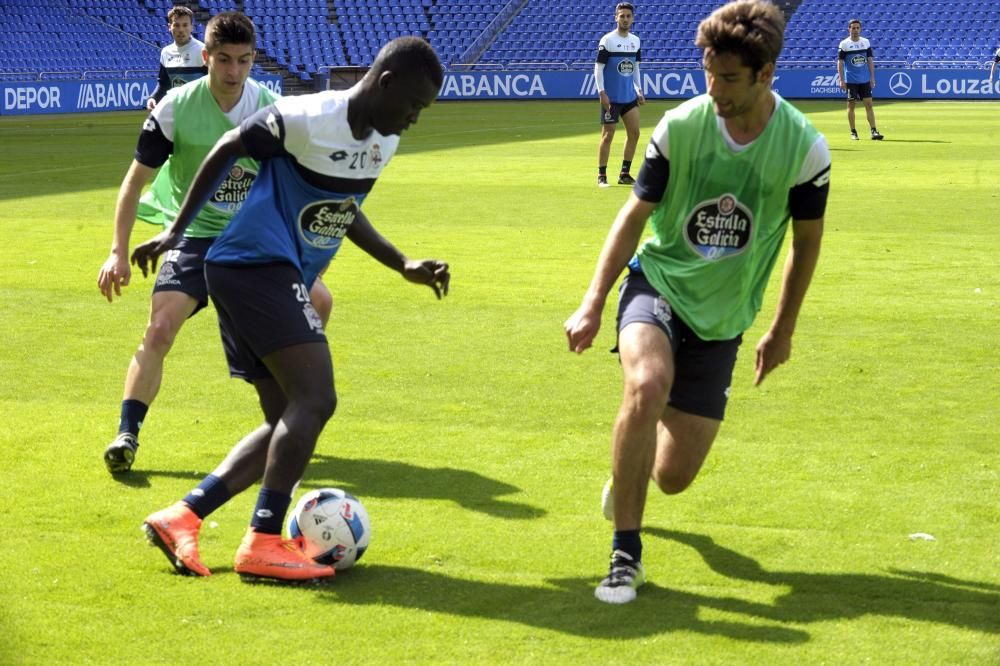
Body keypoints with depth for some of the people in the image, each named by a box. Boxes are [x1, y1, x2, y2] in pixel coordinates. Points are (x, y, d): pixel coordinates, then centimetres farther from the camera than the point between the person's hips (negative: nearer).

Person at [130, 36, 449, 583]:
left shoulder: (383, 142, 12)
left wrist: (404, 265, 23)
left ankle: (181, 518, 4)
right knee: (314, 398, -19)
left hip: (279, 278, 10)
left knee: (288, 421, 6)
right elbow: (227, 149, -5)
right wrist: (176, 230, -2)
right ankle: (263, 544, -20)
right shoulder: (308, 118, -15)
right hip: (256, 264, -10)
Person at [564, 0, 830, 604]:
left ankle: (625, 480, 43)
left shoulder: (805, 148, -12)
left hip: (722, 319, 1)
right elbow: (636, 214, 0)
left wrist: (783, 330, 10)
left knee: (674, 477, 1)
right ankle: (626, 554, -22)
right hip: (658, 283, -1)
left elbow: (807, 240, 3)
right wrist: (593, 304, -5)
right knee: (647, 386, -35)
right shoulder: (680, 128, -12)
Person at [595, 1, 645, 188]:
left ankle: (624, 174, 14)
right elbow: (598, 68, -10)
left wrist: (639, 90, 14)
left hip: (629, 97, 6)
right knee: (607, 135, -3)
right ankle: (602, 176, 4)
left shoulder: (635, 41, 9)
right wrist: (602, 93, -17)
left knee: (634, 133, 5)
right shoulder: (607, 40, -9)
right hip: (611, 98, -6)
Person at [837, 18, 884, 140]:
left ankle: (874, 131, -4)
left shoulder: (866, 42, 5)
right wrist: (841, 80, -11)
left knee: (868, 104, -2)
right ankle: (853, 132, 10)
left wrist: (872, 77, 3)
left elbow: (870, 60, 9)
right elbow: (840, 62, -4)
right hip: (850, 80, -2)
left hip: (865, 80, 2)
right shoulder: (844, 44, -4)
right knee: (851, 105, 2)